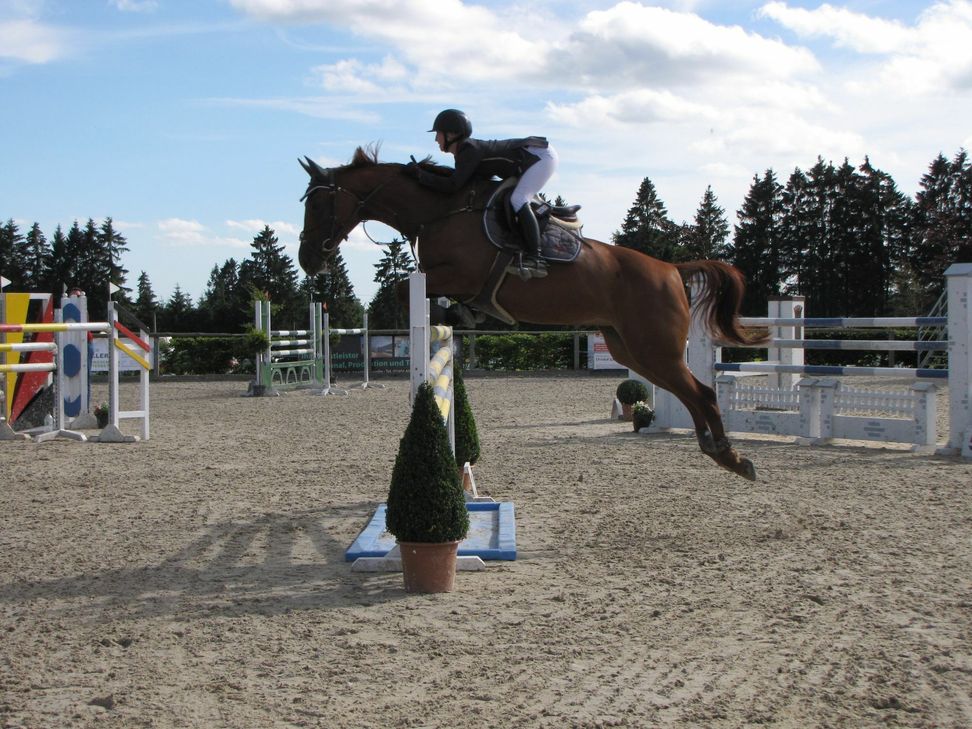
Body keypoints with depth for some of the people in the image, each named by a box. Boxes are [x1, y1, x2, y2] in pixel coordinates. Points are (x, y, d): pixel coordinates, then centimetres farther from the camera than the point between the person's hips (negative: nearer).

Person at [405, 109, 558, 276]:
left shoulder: (470, 151, -21)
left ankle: (535, 259, -28)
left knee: (517, 200, -23)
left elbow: (452, 185, -26)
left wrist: (419, 174, -20)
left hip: (542, 156, -10)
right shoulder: (465, 150, 9)